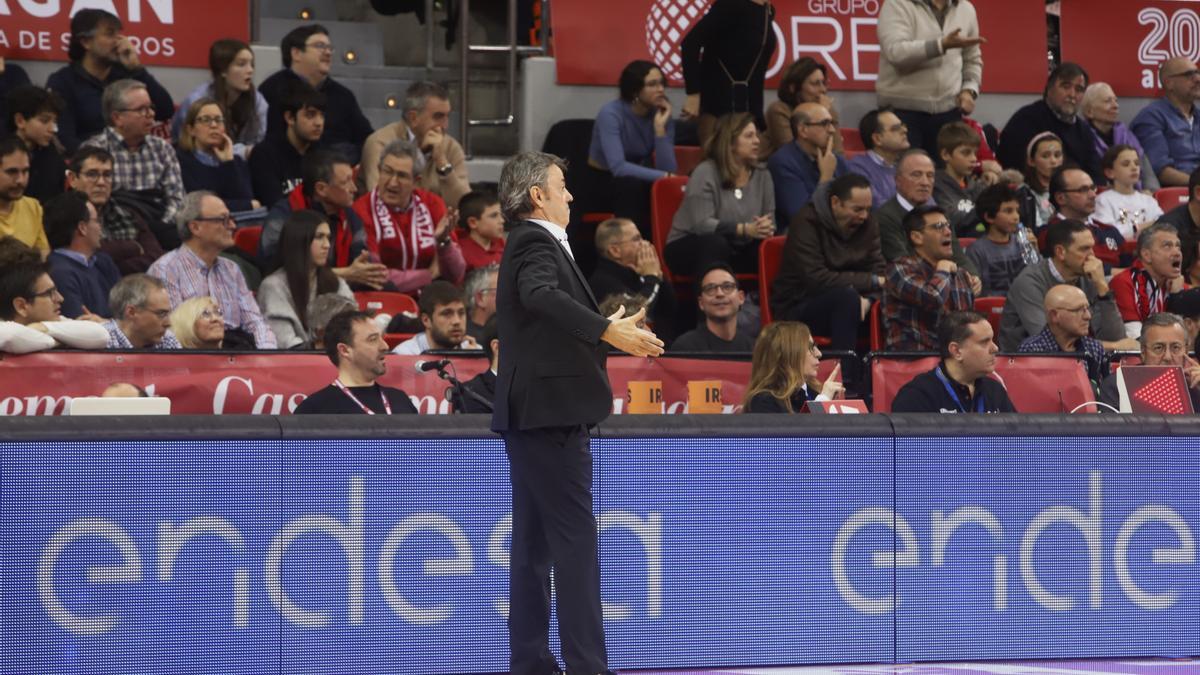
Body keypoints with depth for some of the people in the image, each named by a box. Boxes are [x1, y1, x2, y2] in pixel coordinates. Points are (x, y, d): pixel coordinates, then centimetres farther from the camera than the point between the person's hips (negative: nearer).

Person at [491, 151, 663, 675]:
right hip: (550, 414, -11)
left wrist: (605, 329, 39)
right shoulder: (536, 244, -12)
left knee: (534, 542, 11)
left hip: (532, 416, 11)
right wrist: (607, 330, -39)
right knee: (576, 538, -11)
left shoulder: (530, 244, 19)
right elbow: (542, 295, -32)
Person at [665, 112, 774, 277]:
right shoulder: (705, 173, -12)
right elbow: (702, 224, -23)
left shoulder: (762, 176, 7)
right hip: (689, 248, -5)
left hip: (735, 251, 5)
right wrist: (745, 230, -35)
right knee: (715, 242, -39)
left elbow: (769, 223, 1)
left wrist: (766, 229, -26)